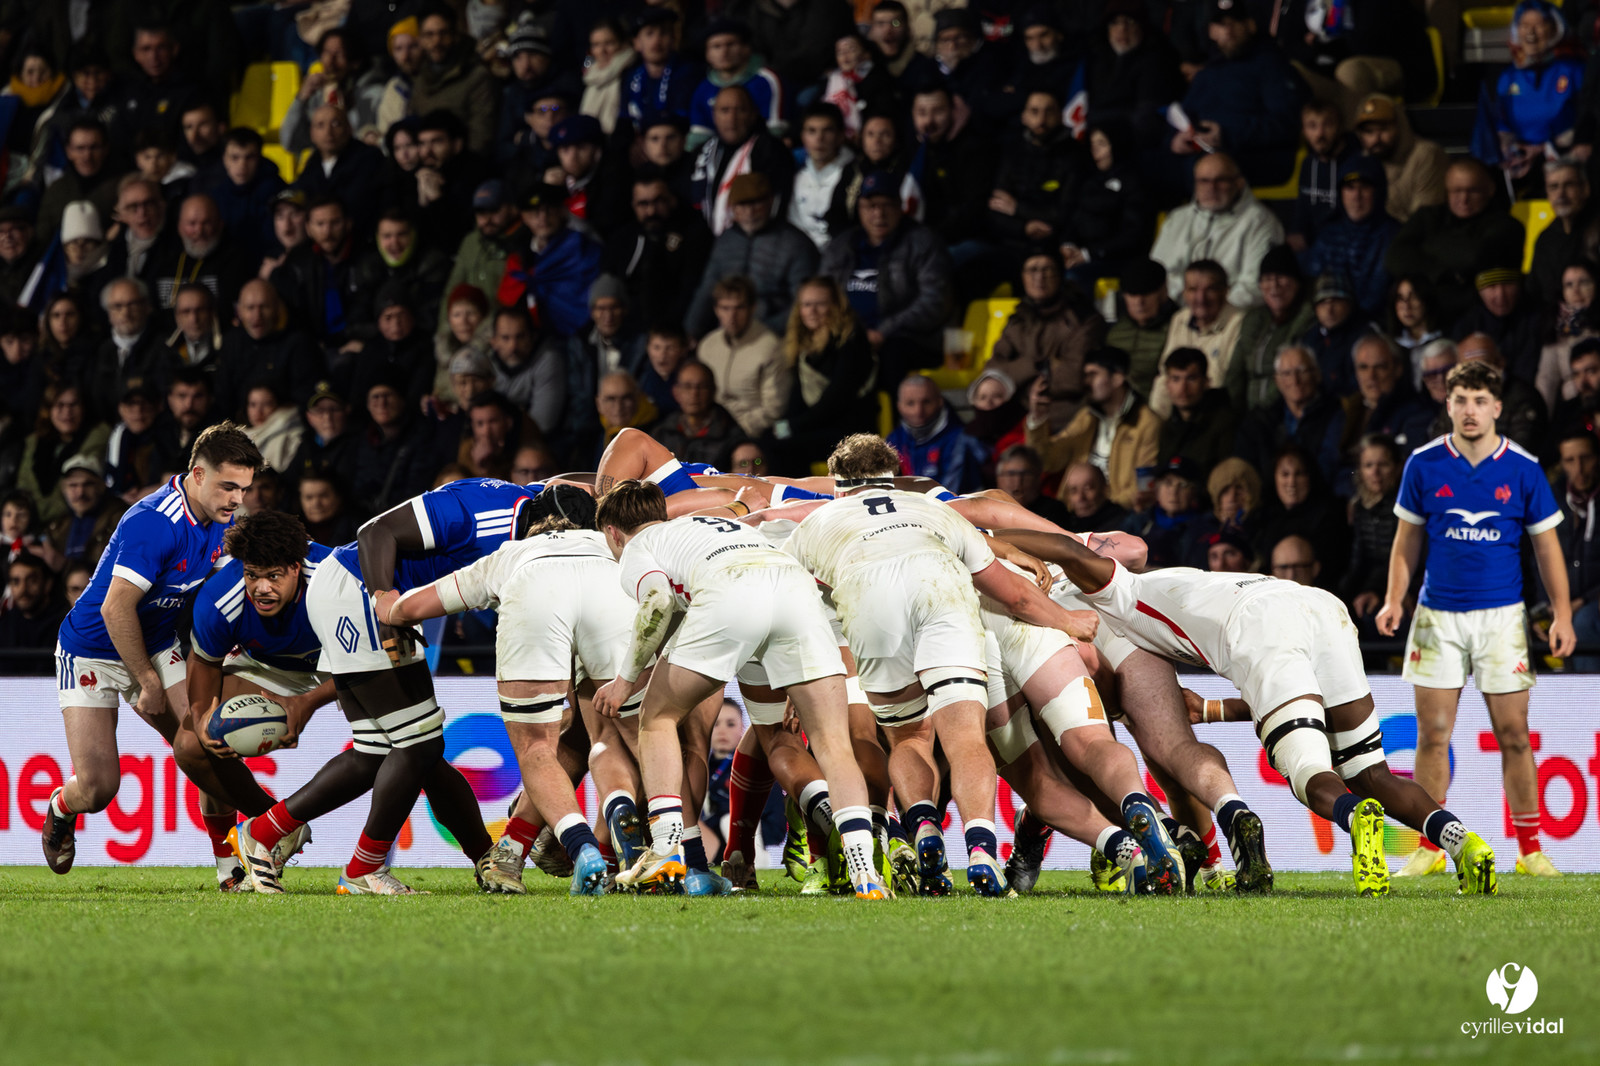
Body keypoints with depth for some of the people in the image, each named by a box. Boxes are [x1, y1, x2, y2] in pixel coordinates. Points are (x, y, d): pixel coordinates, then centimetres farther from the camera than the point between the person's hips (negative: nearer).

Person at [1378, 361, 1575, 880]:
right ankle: (1430, 848, 4)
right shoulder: (1424, 465, 1)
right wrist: (1394, 599, 0)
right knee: (1433, 733, -2)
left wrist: (1561, 613, -2)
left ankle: (1530, 849, 5)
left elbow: (1547, 545, 5)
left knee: (1513, 734, -2)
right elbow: (1407, 539, 10)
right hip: (1438, 616, 1)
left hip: (1502, 615, -1)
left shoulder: (1523, 469, -1)